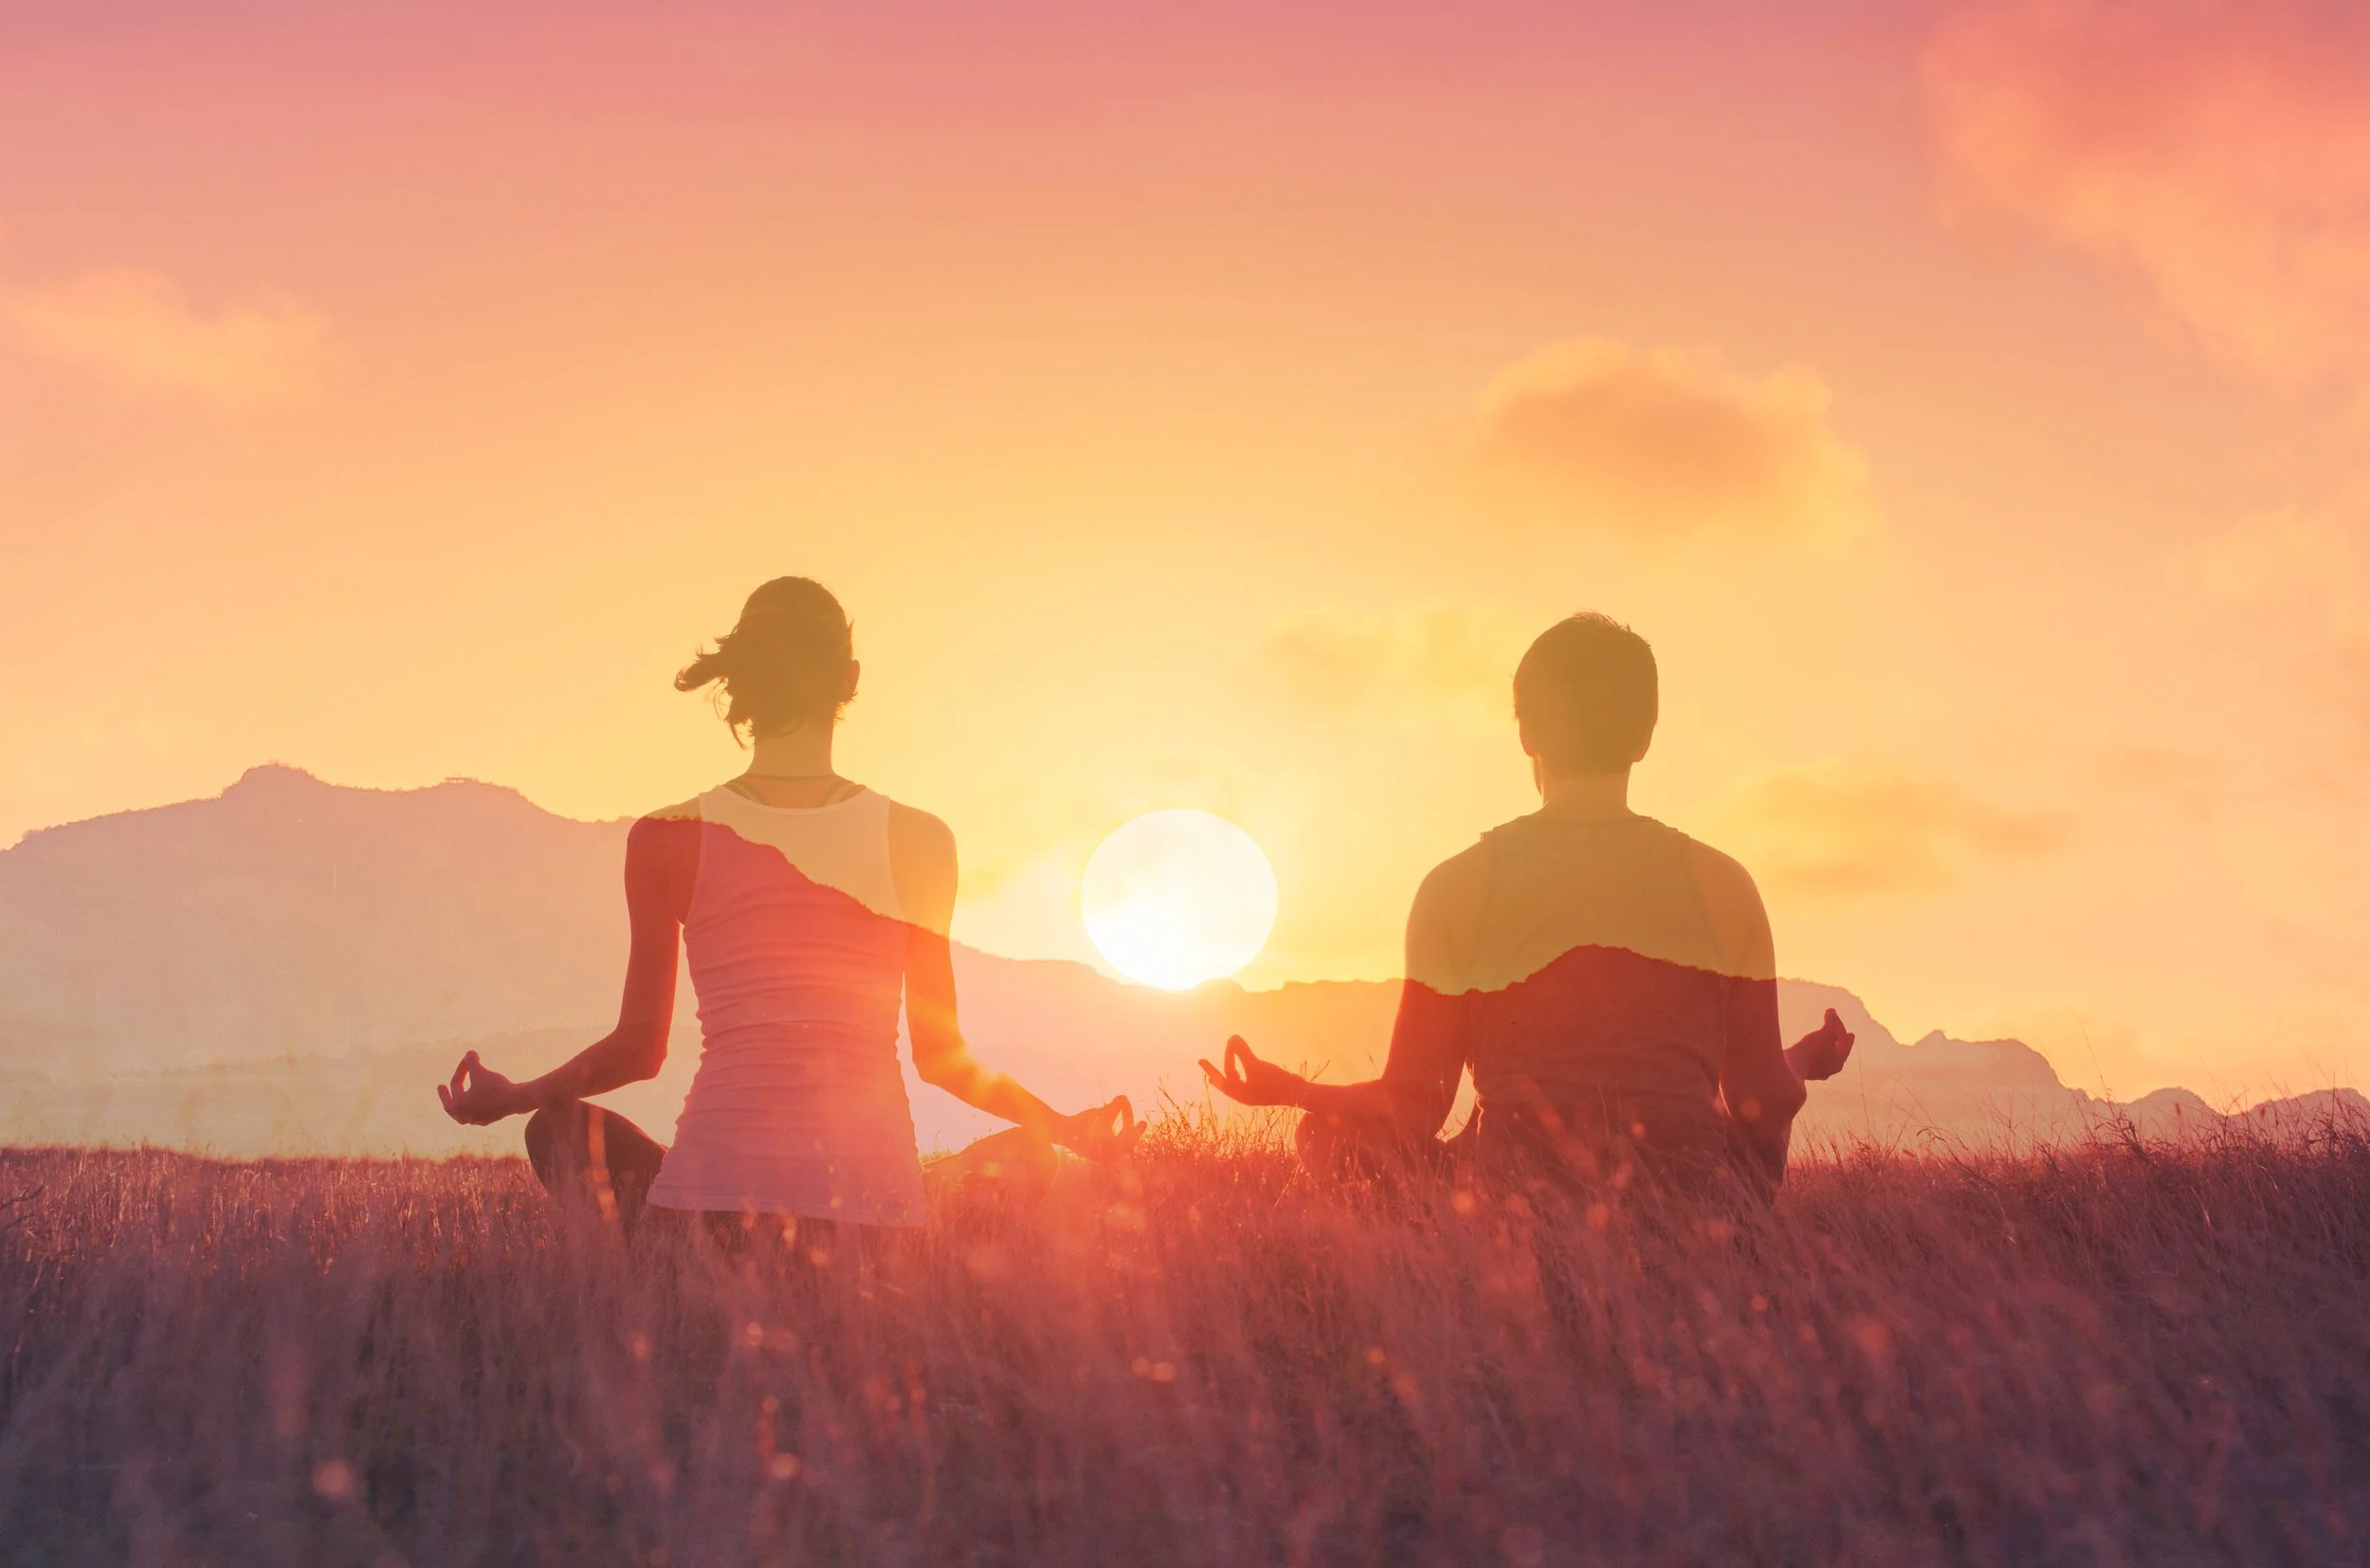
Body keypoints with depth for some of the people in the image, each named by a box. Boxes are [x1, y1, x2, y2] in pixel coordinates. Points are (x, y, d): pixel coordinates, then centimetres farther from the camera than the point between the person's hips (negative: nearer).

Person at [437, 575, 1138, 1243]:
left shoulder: (667, 839, 0)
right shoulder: (918, 843, 0)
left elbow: (640, 1047, 8)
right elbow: (940, 1056, 7)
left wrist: (511, 1098, 26)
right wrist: (1062, 1126, 23)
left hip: (715, 1182, -1)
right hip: (870, 1195, 1)